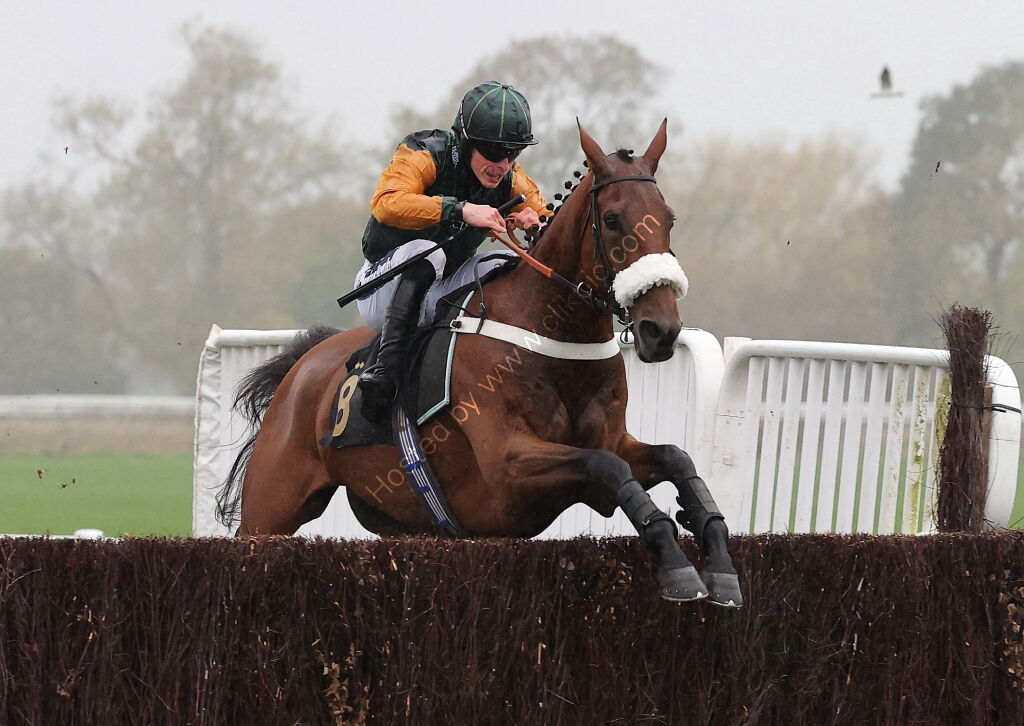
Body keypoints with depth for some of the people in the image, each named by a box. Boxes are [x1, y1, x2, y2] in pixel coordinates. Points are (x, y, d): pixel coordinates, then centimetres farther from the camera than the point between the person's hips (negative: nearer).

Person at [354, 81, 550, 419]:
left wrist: (537, 222, -19)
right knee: (425, 253, -36)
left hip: (439, 295, 6)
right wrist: (461, 210, -48)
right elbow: (386, 203, -39)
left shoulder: (510, 180, -1)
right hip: (384, 289, -6)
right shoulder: (423, 157, -20)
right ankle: (385, 369, -43)